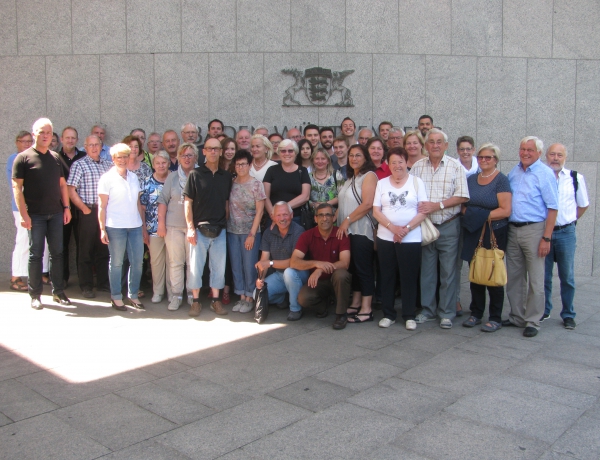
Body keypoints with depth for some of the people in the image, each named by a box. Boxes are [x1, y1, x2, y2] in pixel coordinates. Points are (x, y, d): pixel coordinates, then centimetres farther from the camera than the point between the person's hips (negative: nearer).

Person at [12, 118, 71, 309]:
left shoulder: (56, 157, 12)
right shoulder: (23, 157, -4)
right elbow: (17, 187, -8)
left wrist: (66, 207, 6)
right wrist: (23, 214, -14)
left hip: (56, 214, 5)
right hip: (35, 215, -4)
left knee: (57, 253, 9)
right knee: (35, 254, 2)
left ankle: (58, 291, 18)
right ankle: (35, 295, 12)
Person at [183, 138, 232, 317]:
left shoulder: (226, 176, 8)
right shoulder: (195, 174, -2)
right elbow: (188, 202, -4)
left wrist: (225, 222, 4)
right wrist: (190, 227, -10)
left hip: (219, 230, 3)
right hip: (199, 229, -3)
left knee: (219, 266, 8)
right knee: (196, 266, 3)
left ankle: (215, 300, 19)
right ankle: (196, 301, 14)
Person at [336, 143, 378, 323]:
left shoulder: (369, 175, -7)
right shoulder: (350, 178, 20)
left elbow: (367, 204, -17)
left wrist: (347, 221, -15)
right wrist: (337, 220, 8)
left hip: (362, 230, -8)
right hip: (347, 231, 8)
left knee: (363, 268, -5)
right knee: (353, 267, 11)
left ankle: (366, 310, -1)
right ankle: (355, 304, 19)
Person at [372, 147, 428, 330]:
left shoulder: (417, 182, 2)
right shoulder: (382, 183, 7)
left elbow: (423, 212, -4)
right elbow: (376, 211, 1)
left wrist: (406, 228, -15)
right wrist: (392, 227, -14)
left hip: (411, 239, -2)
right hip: (385, 238, 2)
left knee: (409, 278, 3)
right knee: (387, 277, 7)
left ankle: (409, 316, 14)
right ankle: (388, 315, 18)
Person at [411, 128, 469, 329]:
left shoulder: (456, 167, -1)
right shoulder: (417, 166, 7)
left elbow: (462, 196, -7)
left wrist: (437, 205, -16)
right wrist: (418, 209, -11)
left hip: (448, 226, -2)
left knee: (448, 271, 3)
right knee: (426, 270, 10)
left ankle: (447, 313, 14)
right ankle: (428, 310, 22)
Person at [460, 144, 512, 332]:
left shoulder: (501, 180, -5)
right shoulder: (471, 179, 12)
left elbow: (506, 210, -12)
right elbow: (463, 204, 16)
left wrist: (484, 216, -18)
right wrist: (468, 214, -4)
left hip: (494, 234, -5)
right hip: (473, 233, 5)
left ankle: (495, 318, 12)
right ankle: (476, 313, 20)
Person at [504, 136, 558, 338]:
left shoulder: (545, 174, -7)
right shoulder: (514, 172, 11)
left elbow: (552, 208, -10)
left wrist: (546, 238, -15)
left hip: (533, 230, -6)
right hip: (512, 229, 6)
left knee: (535, 280, 1)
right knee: (513, 278, 12)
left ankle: (532, 321, 11)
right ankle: (517, 317, 25)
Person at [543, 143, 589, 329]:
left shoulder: (576, 178, 0)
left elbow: (583, 204, 14)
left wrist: (570, 220, 12)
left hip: (566, 233, 0)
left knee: (567, 277, 7)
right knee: (543, 276, 8)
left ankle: (568, 315, 18)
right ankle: (544, 311, 23)